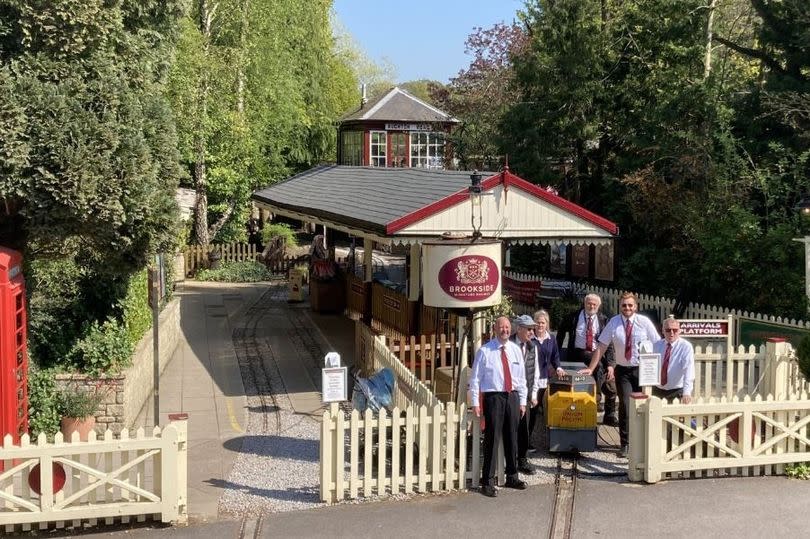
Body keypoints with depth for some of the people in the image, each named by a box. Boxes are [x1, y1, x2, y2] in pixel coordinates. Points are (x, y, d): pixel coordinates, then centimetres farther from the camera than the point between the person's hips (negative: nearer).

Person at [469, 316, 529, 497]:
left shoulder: (516, 350, 9)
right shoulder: (484, 351, -5)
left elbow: (522, 377, 14)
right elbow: (475, 378, -4)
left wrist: (522, 401, 10)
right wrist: (475, 403, -9)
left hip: (513, 396, 5)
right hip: (493, 397, -5)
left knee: (512, 438, 14)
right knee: (492, 439, -4)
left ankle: (512, 477, 28)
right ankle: (488, 482, 4)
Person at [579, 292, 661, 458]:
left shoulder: (644, 322, -5)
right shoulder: (614, 323, -3)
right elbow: (601, 346, 0)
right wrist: (591, 368, 0)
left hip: (643, 370, 0)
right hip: (623, 370, 0)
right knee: (625, 407, -5)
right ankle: (624, 444, 4)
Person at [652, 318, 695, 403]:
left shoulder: (686, 346, -12)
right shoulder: (656, 345, 5)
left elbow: (689, 370, -23)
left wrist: (687, 393, -36)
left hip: (677, 391, -4)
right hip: (657, 390, 4)